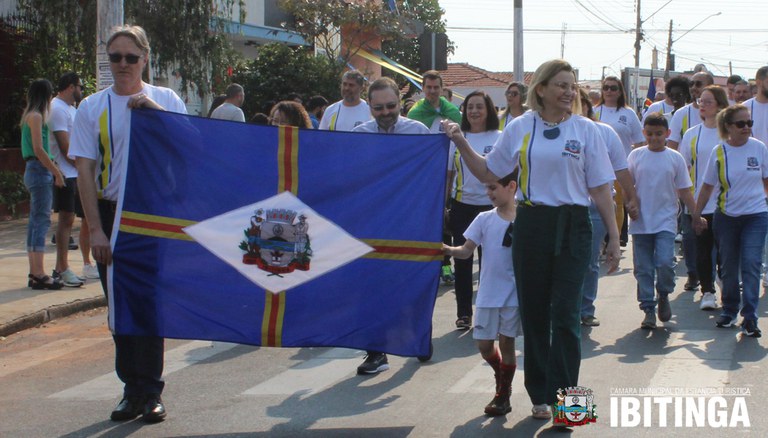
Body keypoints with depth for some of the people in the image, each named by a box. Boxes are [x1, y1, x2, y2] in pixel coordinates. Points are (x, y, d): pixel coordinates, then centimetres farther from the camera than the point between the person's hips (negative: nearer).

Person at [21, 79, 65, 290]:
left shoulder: (31, 116, 17)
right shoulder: (36, 116, -11)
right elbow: (38, 150, -17)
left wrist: (54, 170, 14)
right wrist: (57, 172, -12)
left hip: (35, 170, 10)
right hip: (40, 171, -10)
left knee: (36, 221, 10)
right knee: (41, 220, -10)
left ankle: (34, 273, 13)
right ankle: (39, 274, -12)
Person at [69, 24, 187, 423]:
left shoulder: (166, 100, 4)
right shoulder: (92, 107, 4)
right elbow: (85, 171, 0)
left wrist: (156, 110, -17)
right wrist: (96, 229, -8)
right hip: (111, 215, 1)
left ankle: (150, 393, 8)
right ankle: (133, 390, 18)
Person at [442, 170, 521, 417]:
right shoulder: (484, 219, 1)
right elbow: (467, 250, -2)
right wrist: (450, 250, -21)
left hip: (515, 293, -3)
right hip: (488, 294, 3)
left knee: (506, 342, 3)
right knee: (484, 344, 5)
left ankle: (504, 394, 19)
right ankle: (501, 377, 34)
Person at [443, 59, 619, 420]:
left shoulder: (585, 130, 2)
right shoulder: (519, 128, 4)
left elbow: (600, 188, 3)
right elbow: (488, 173, 11)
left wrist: (613, 237, 1)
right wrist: (461, 143, -1)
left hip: (572, 227, -2)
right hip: (531, 225, 2)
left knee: (565, 315, -8)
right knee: (534, 313, 7)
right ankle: (540, 395, 21)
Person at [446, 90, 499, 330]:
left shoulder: (500, 139, -2)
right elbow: (448, 174, 11)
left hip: (490, 205, -2)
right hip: (461, 205, 2)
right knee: (462, 260, 5)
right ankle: (464, 313, 14)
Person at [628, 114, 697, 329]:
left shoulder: (675, 158, 3)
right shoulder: (636, 155, 3)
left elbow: (684, 191, 7)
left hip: (666, 221, -1)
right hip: (640, 222, 1)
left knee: (665, 263, -15)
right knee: (643, 268, 3)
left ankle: (664, 296, 12)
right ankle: (648, 309, 13)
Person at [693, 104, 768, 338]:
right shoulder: (719, 152, -2)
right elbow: (707, 186, 6)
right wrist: (696, 213, 5)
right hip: (726, 216, 1)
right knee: (728, 267, 9)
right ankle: (729, 311, 27)